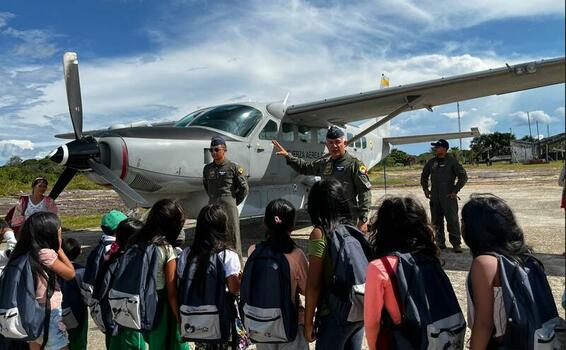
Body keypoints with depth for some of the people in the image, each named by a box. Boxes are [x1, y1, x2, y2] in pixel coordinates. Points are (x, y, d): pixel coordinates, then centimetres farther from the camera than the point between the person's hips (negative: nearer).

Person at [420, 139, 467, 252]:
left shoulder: (452, 161, -5)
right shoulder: (431, 162, 10)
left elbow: (463, 176, -5)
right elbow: (424, 176, 25)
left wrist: (455, 191, -8)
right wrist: (425, 189, 16)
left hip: (448, 197, -5)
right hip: (434, 197, 5)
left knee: (452, 220, -7)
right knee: (436, 221, 9)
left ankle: (456, 244, 0)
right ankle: (440, 243, 20)